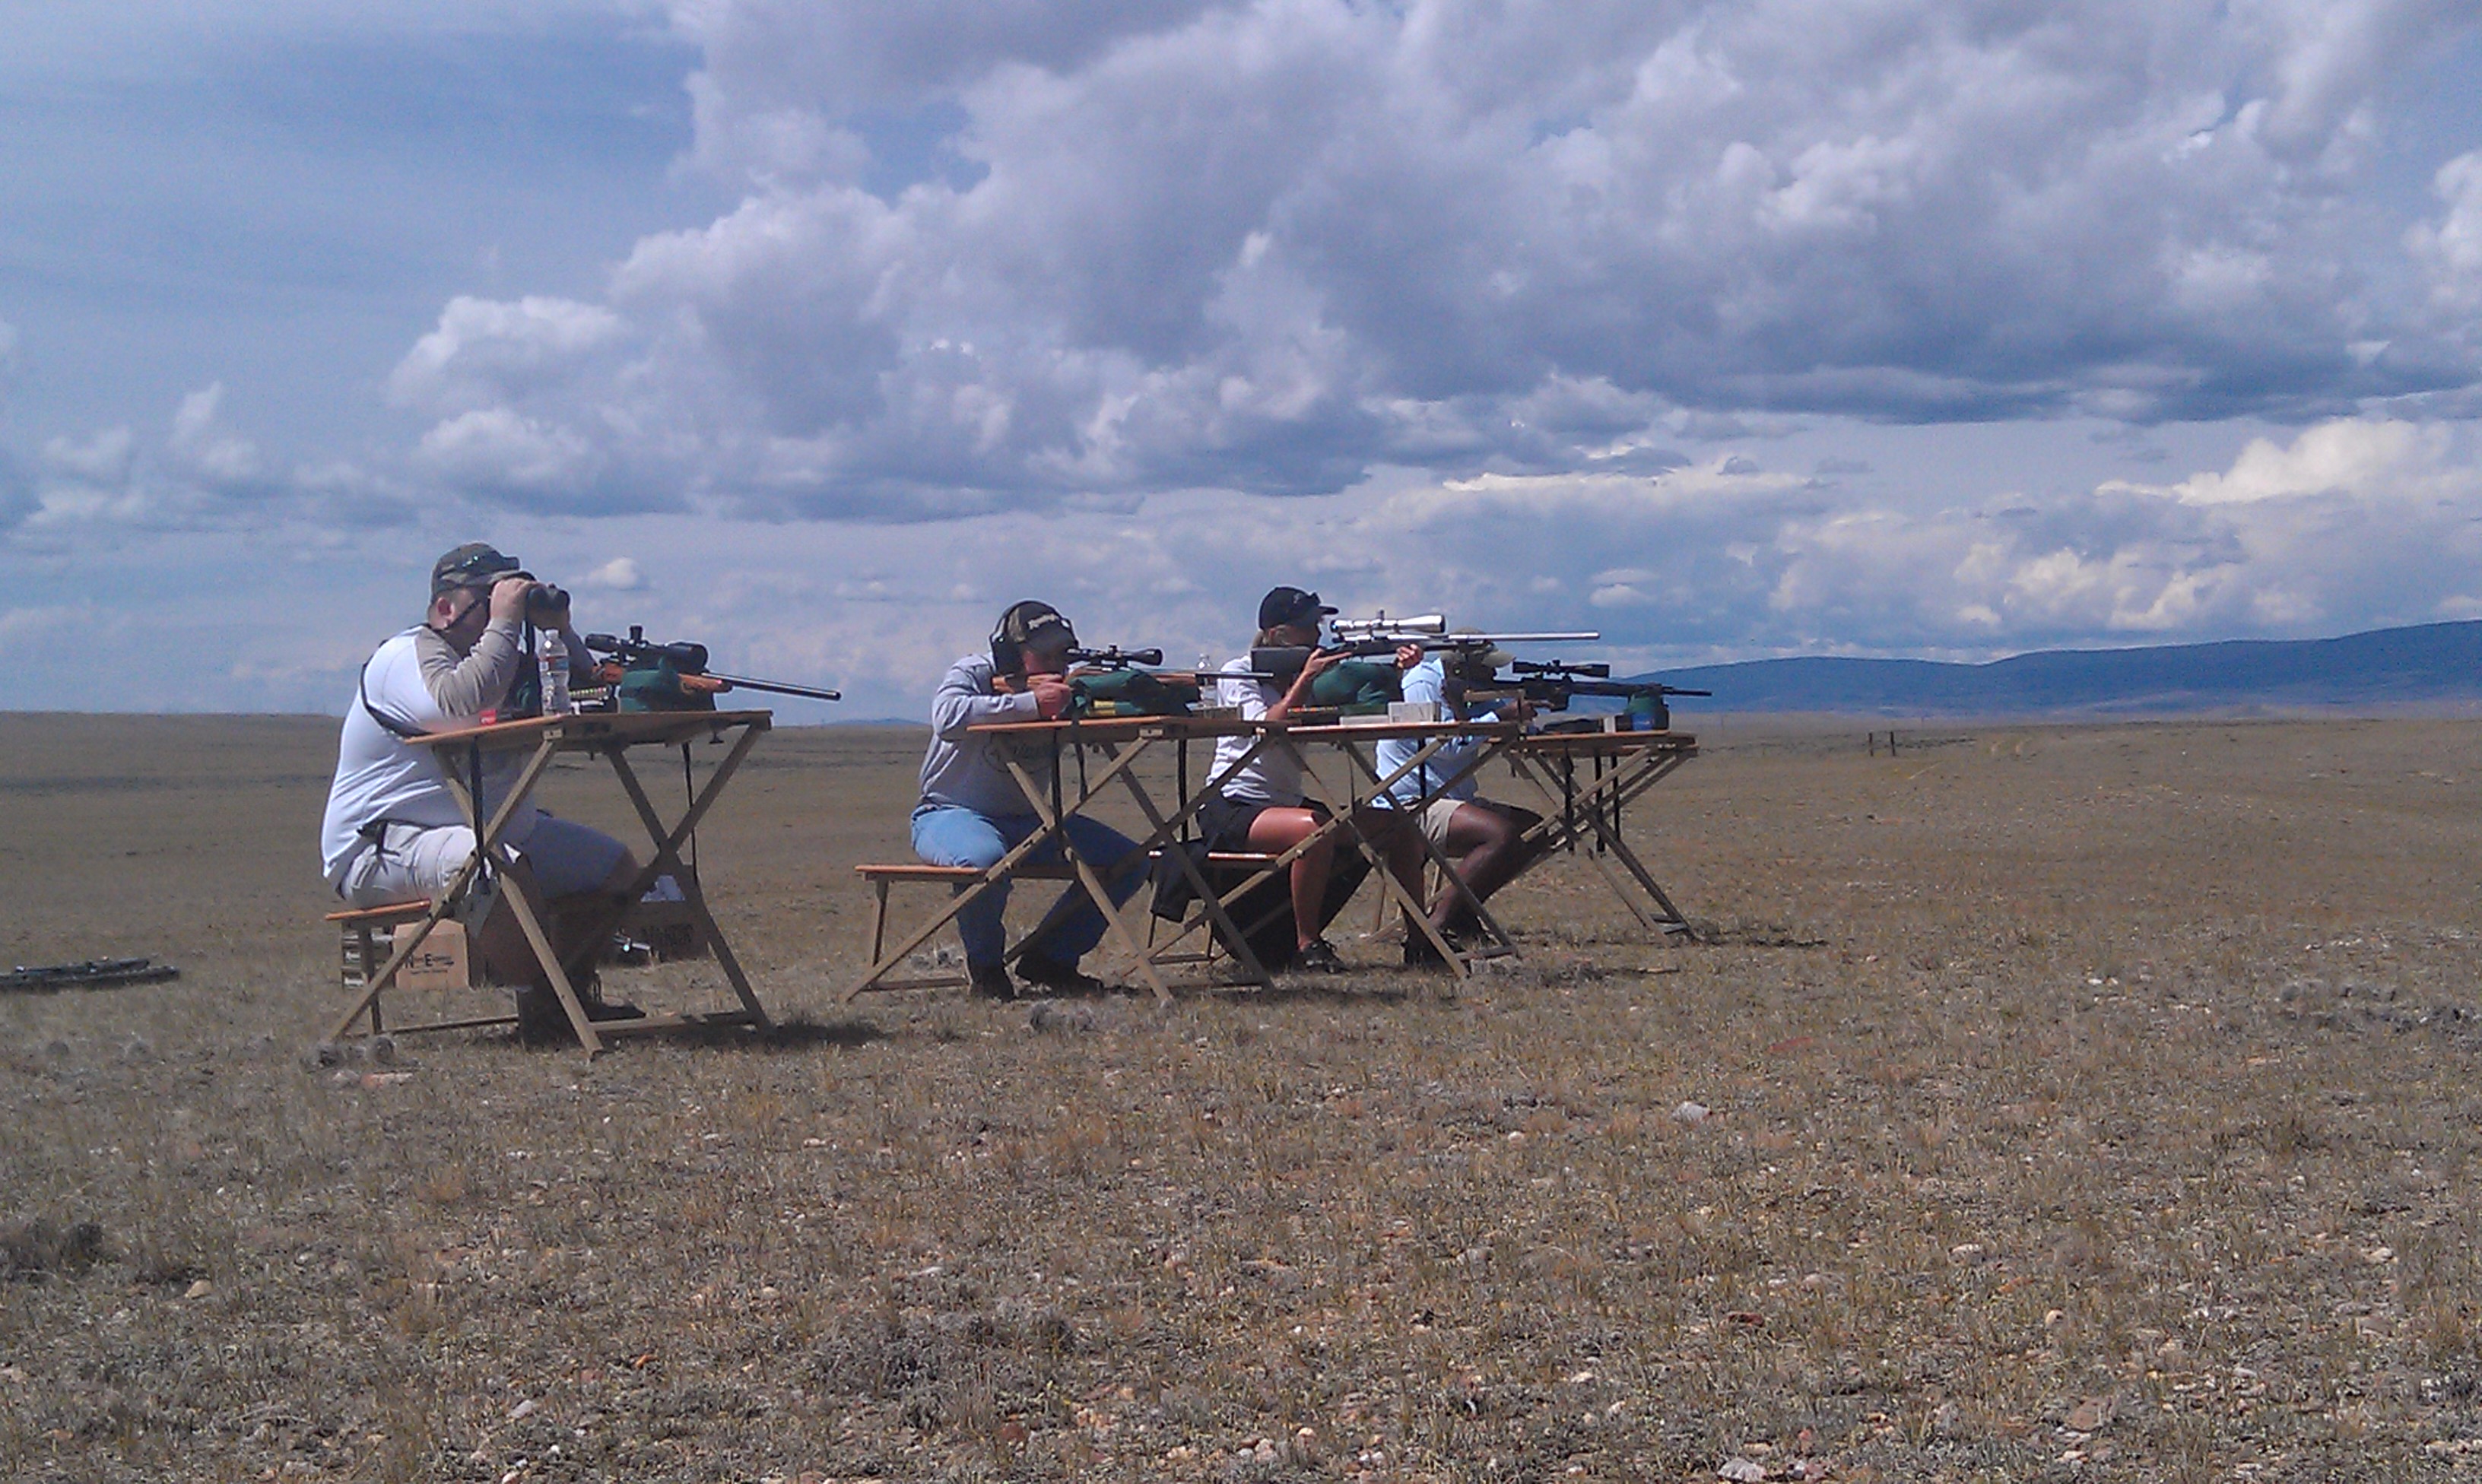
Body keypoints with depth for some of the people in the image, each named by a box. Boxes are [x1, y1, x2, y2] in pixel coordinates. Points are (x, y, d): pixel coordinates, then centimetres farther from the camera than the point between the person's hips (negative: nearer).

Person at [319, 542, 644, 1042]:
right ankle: (540, 1008, -23)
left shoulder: (502, 659, 17)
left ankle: (566, 987, 9)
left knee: (617, 870, 6)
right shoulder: (406, 657, -12)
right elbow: (461, 707, -33)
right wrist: (504, 623, -26)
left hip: (496, 829, 10)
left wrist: (559, 631, -1)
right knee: (501, 869, -39)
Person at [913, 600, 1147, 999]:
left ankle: (1051, 958, 7)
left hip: (1025, 821, 6)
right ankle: (985, 964, -13)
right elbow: (947, 717, -35)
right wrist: (1030, 704, -37)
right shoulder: (970, 674, -11)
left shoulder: (1060, 692, 3)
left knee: (1128, 862, -5)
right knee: (984, 858, -41)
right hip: (950, 814, -6)